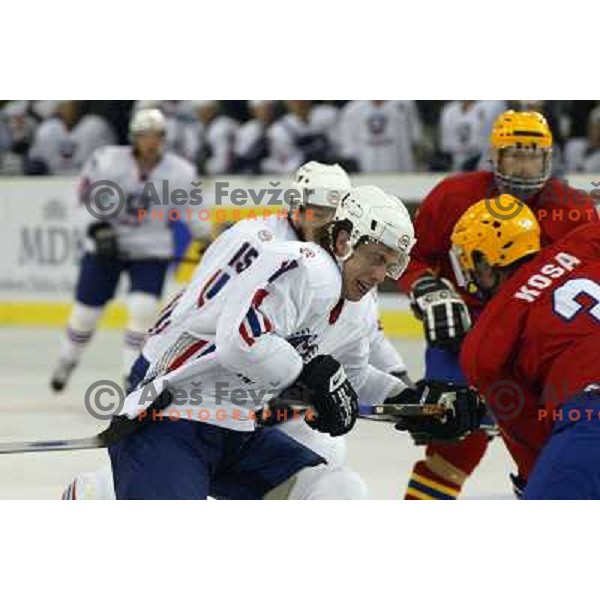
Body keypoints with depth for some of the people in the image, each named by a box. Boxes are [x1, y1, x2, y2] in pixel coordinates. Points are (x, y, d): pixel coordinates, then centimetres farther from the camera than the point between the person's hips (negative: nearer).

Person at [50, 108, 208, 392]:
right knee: (86, 311, 8)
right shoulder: (107, 161, -16)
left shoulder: (180, 172, -11)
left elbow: (191, 209, 3)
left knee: (143, 310, -17)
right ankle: (67, 361, 36)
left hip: (151, 251, 0)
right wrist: (97, 228, -18)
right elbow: (88, 197, -6)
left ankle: (131, 376, -3)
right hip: (106, 246, 0)